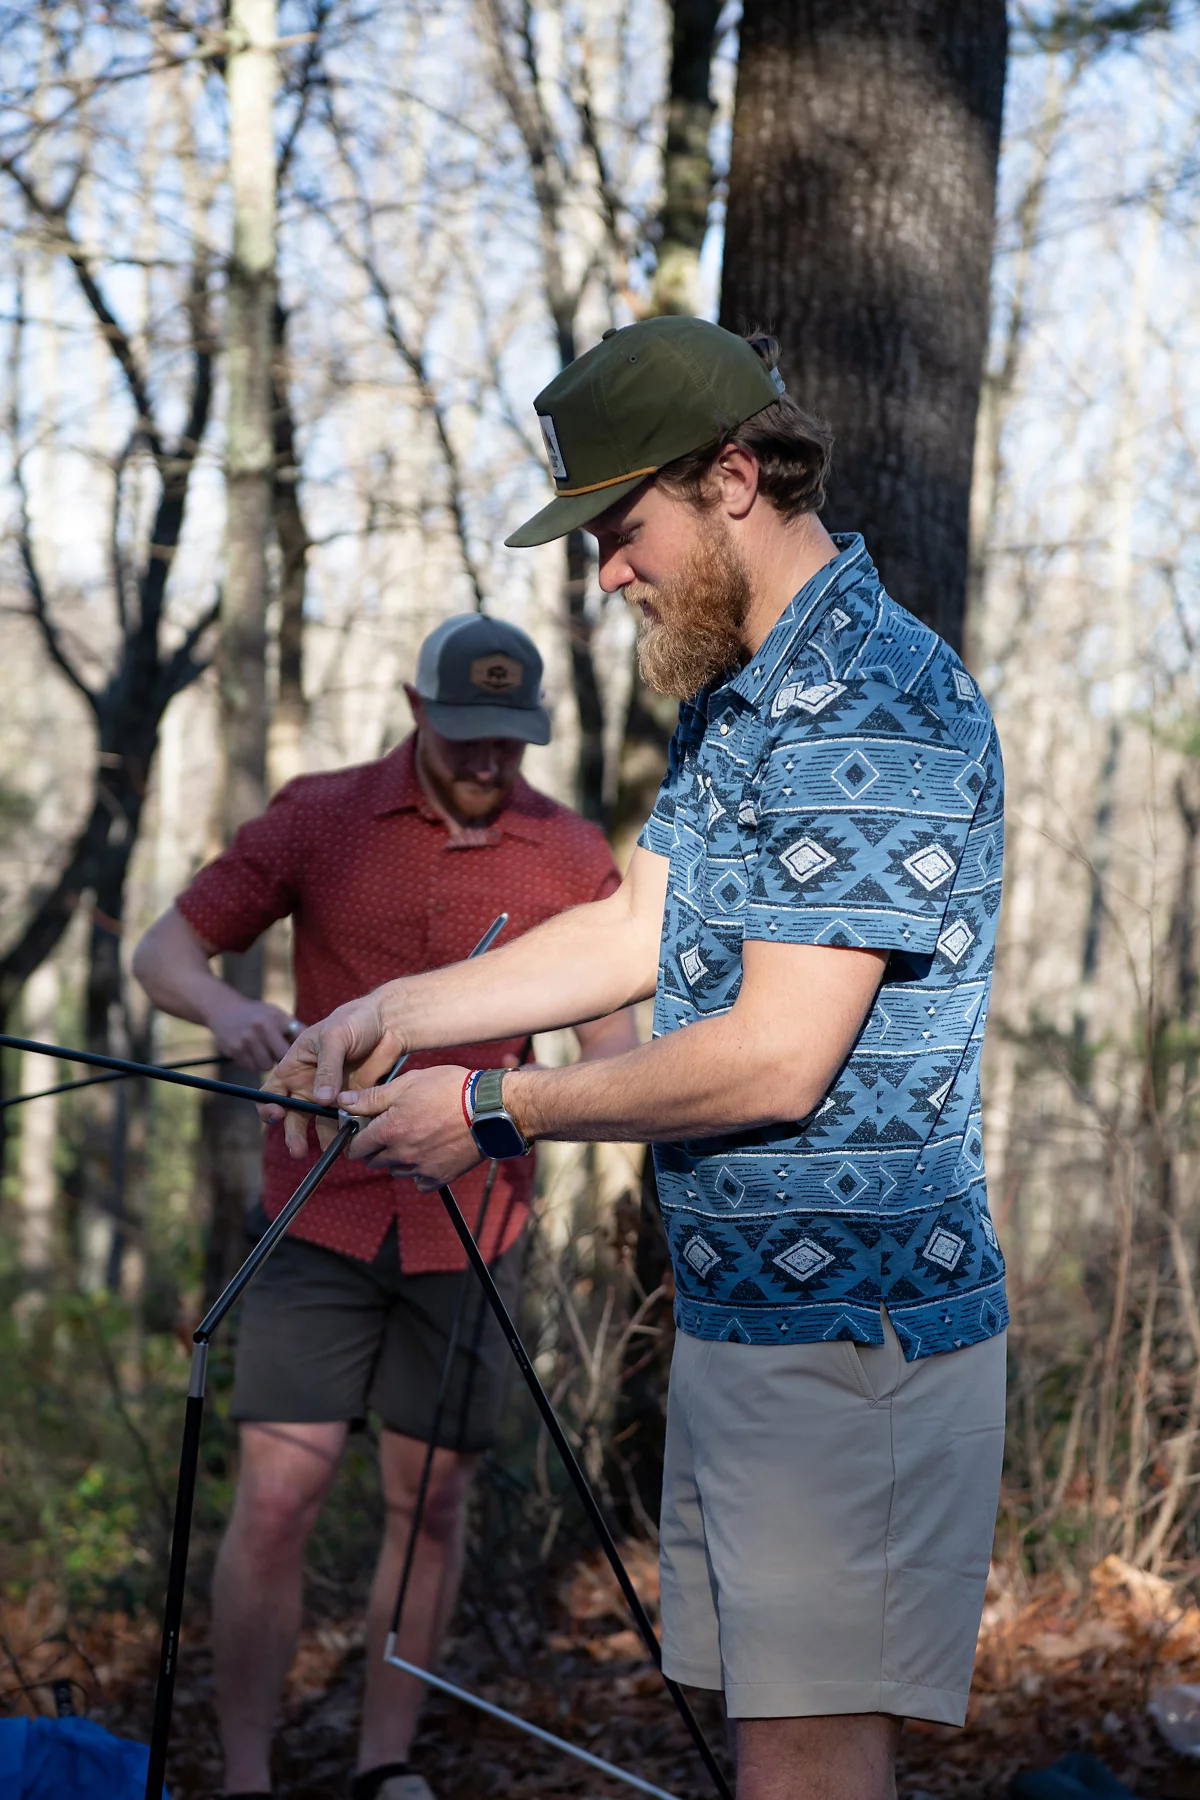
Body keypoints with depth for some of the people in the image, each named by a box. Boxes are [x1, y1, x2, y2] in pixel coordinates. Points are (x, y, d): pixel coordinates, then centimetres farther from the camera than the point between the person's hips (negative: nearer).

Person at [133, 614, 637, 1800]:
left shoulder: (571, 861, 3)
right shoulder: (317, 821, -1)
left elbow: (612, 1051, 4)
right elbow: (162, 952, 1)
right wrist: (222, 1007, -23)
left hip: (470, 1225, 2)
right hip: (322, 1210, -2)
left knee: (432, 1498, 7)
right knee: (277, 1496, -7)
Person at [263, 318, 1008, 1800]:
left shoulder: (872, 706, -19)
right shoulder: (735, 700, 16)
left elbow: (774, 1059, -23)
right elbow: (637, 930, 18)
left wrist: (497, 1112, -14)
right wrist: (401, 1013, 8)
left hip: (851, 1331, -10)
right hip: (738, 1314, 10)